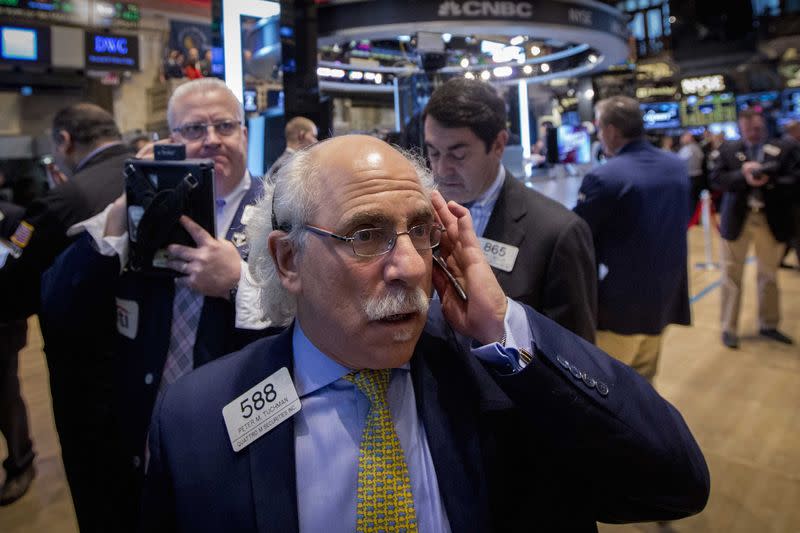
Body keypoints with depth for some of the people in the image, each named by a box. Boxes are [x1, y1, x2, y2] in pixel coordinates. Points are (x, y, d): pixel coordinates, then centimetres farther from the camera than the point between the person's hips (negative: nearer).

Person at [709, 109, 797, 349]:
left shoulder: (783, 149, 2)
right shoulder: (727, 149, 0)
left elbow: (793, 180, -6)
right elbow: (716, 179, -10)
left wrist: (768, 181, -22)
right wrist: (743, 176, -23)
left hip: (771, 220, 2)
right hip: (737, 219, -1)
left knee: (769, 275, 14)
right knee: (732, 275, 5)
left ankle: (768, 325, 29)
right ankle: (729, 329, 16)